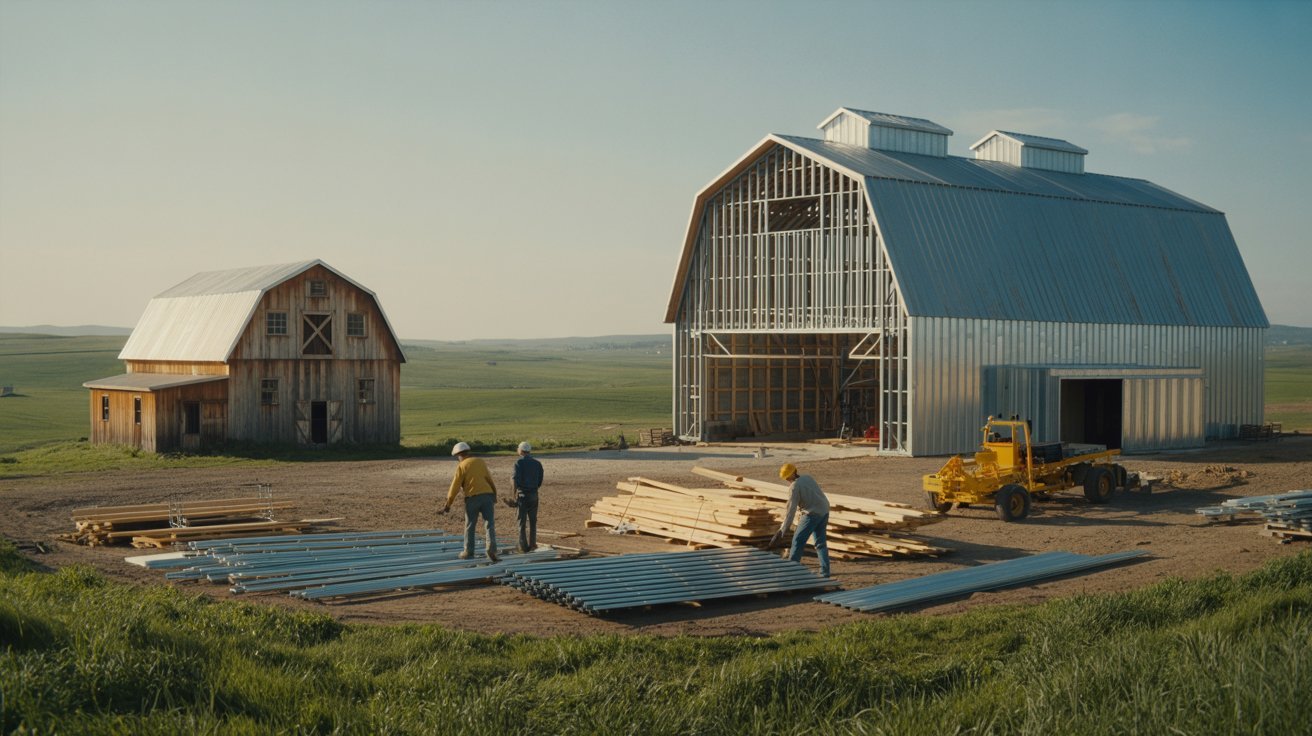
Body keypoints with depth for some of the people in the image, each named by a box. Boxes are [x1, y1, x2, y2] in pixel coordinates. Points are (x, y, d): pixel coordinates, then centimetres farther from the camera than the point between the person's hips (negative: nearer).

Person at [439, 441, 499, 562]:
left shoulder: (462, 466, 1)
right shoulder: (481, 462, 14)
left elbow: (455, 486, -2)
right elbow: (490, 480, 16)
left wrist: (448, 505, 1)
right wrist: (494, 496, 25)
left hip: (472, 497, -3)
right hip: (487, 495, 3)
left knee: (469, 525, 11)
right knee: (489, 524, 0)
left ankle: (468, 552, 18)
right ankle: (491, 549, -16)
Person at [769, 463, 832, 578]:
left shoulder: (794, 487, -13)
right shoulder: (808, 478, 10)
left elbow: (791, 509, -17)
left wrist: (783, 530, -15)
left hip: (813, 514, -8)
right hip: (824, 512, 8)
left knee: (798, 541, 1)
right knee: (820, 542, 13)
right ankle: (825, 572, 9)